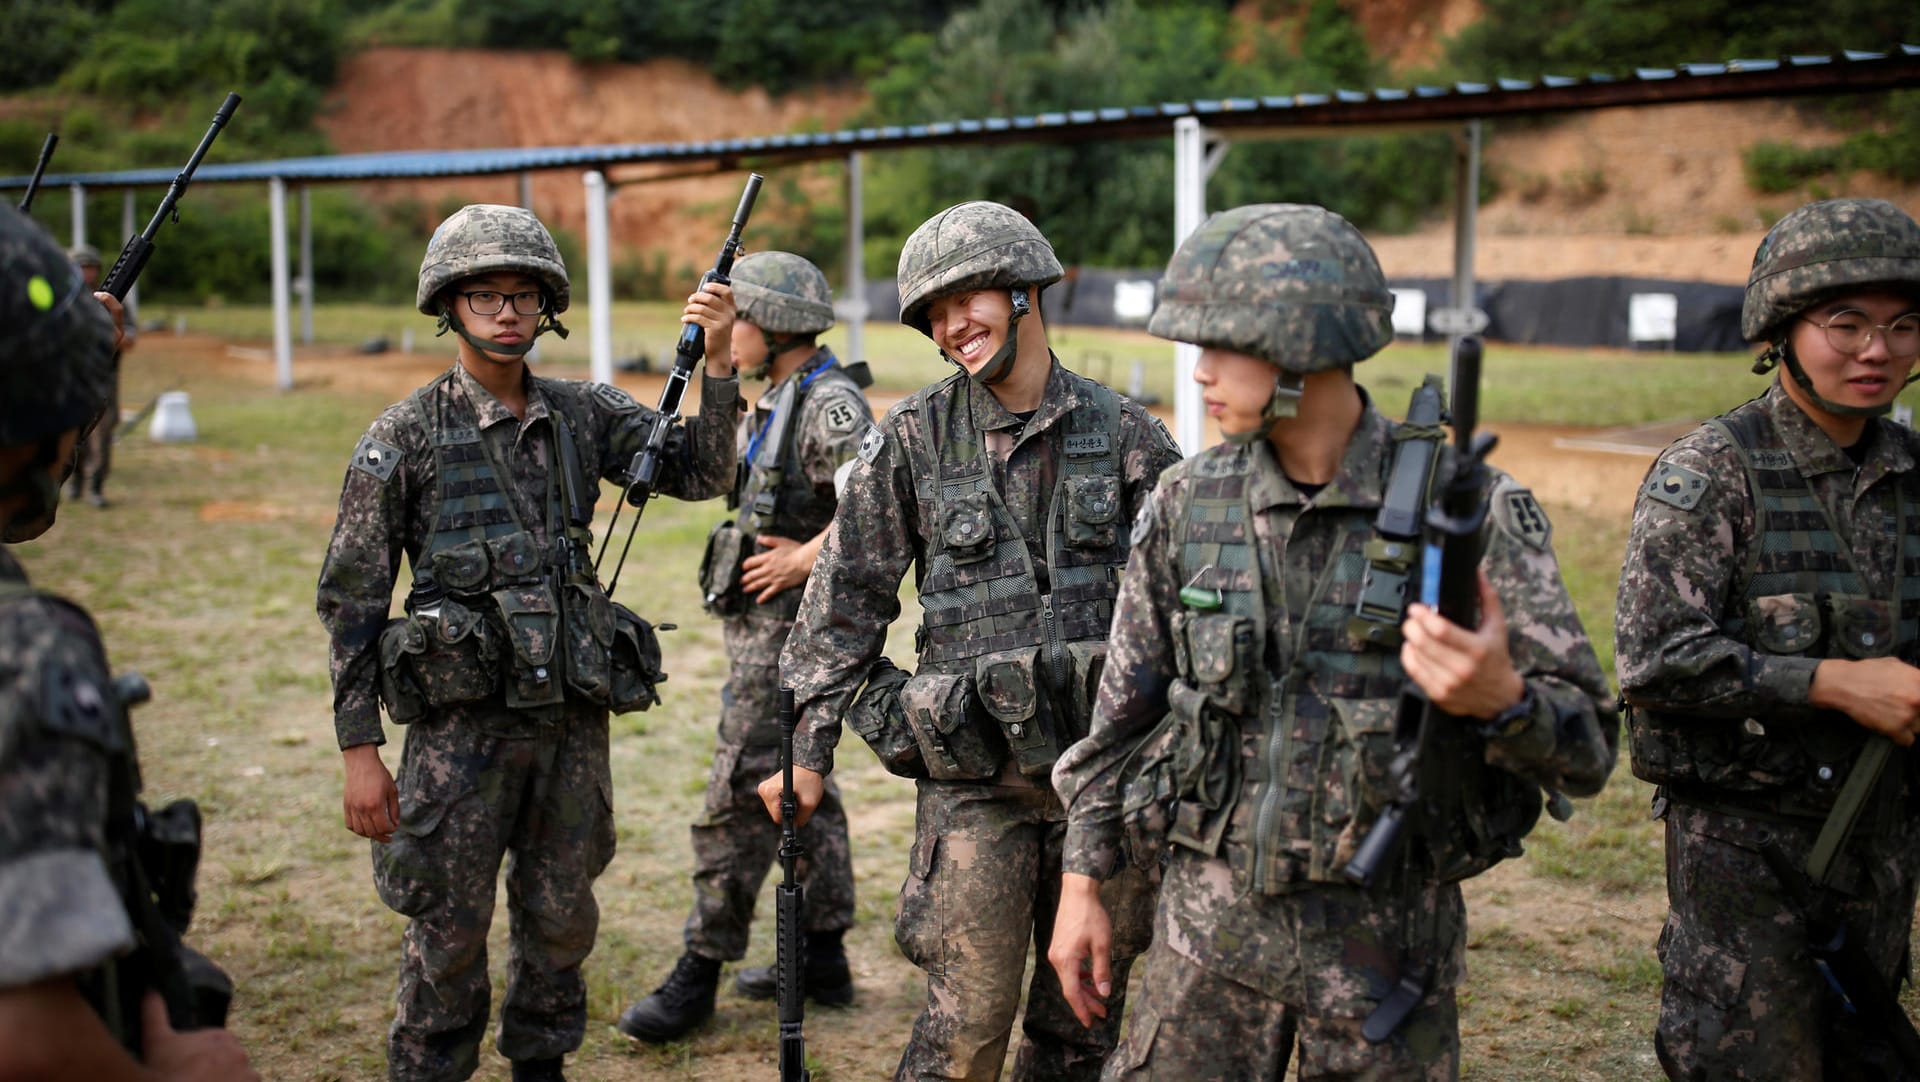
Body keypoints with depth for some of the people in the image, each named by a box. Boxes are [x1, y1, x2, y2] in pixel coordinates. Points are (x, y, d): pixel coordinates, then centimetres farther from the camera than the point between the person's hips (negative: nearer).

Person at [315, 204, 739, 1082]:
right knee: (450, 931, 5)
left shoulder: (584, 413, 5)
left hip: (572, 715, 4)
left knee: (561, 919, 16)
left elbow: (699, 473, -2)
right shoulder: (404, 438, -6)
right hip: (463, 721, -3)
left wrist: (718, 362, -16)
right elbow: (351, 599, -4)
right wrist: (359, 749, -7)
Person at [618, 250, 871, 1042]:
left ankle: (700, 973, 5)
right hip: (762, 622, 11)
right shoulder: (778, 403, 13)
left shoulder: (830, 402, -18)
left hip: (792, 626, -11)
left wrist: (806, 557, -23)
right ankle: (823, 957, 26)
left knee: (740, 796, -5)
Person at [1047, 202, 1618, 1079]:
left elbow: (1584, 752, -12)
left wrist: (1501, 698, -33)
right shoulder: (1189, 502, -1)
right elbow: (1122, 711, 9)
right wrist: (1082, 883, 9)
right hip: (1209, 912, 2)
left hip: (1386, 931, -2)